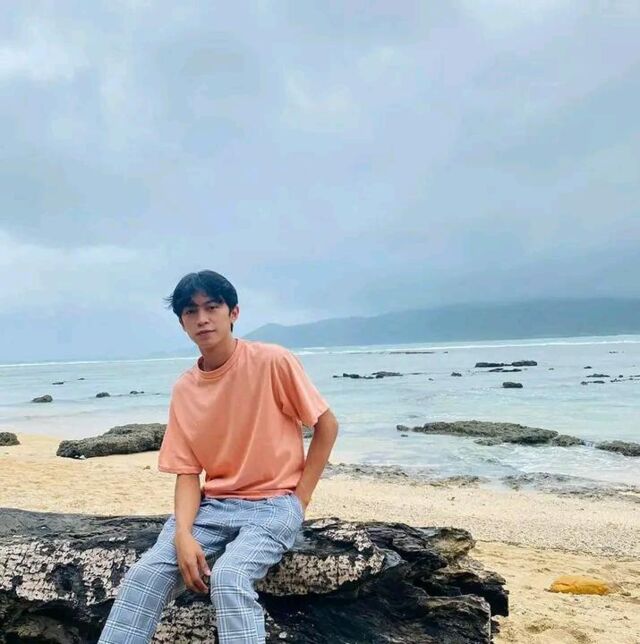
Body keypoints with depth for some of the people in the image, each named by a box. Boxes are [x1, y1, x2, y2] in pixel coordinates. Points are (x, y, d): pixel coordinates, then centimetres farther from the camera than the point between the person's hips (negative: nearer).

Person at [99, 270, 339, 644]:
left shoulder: (273, 362, -12)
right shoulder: (184, 389, 3)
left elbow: (327, 425, -4)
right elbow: (187, 473, 2)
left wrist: (300, 498, -6)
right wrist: (183, 533, -15)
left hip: (274, 503, -4)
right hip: (212, 505, 5)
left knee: (228, 576, -31)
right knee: (145, 574, -17)